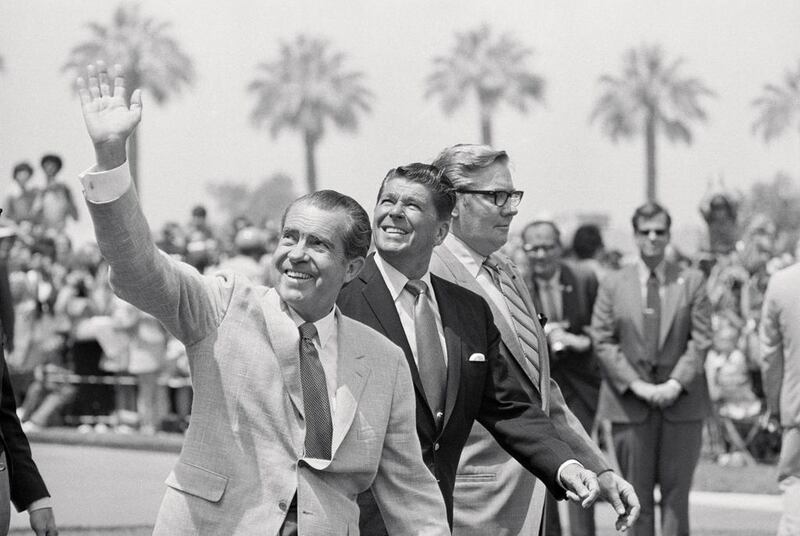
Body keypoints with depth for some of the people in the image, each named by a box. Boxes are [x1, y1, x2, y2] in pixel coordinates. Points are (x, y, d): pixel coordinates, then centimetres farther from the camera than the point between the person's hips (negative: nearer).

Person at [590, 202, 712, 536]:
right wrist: (635, 384, -12)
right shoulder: (612, 285, 6)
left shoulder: (692, 281, 6)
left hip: (681, 401, 0)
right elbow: (603, 342, 0)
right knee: (637, 495, 3)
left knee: (676, 492, 1)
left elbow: (701, 339, 0)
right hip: (630, 404, 0)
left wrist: (676, 383, -13)